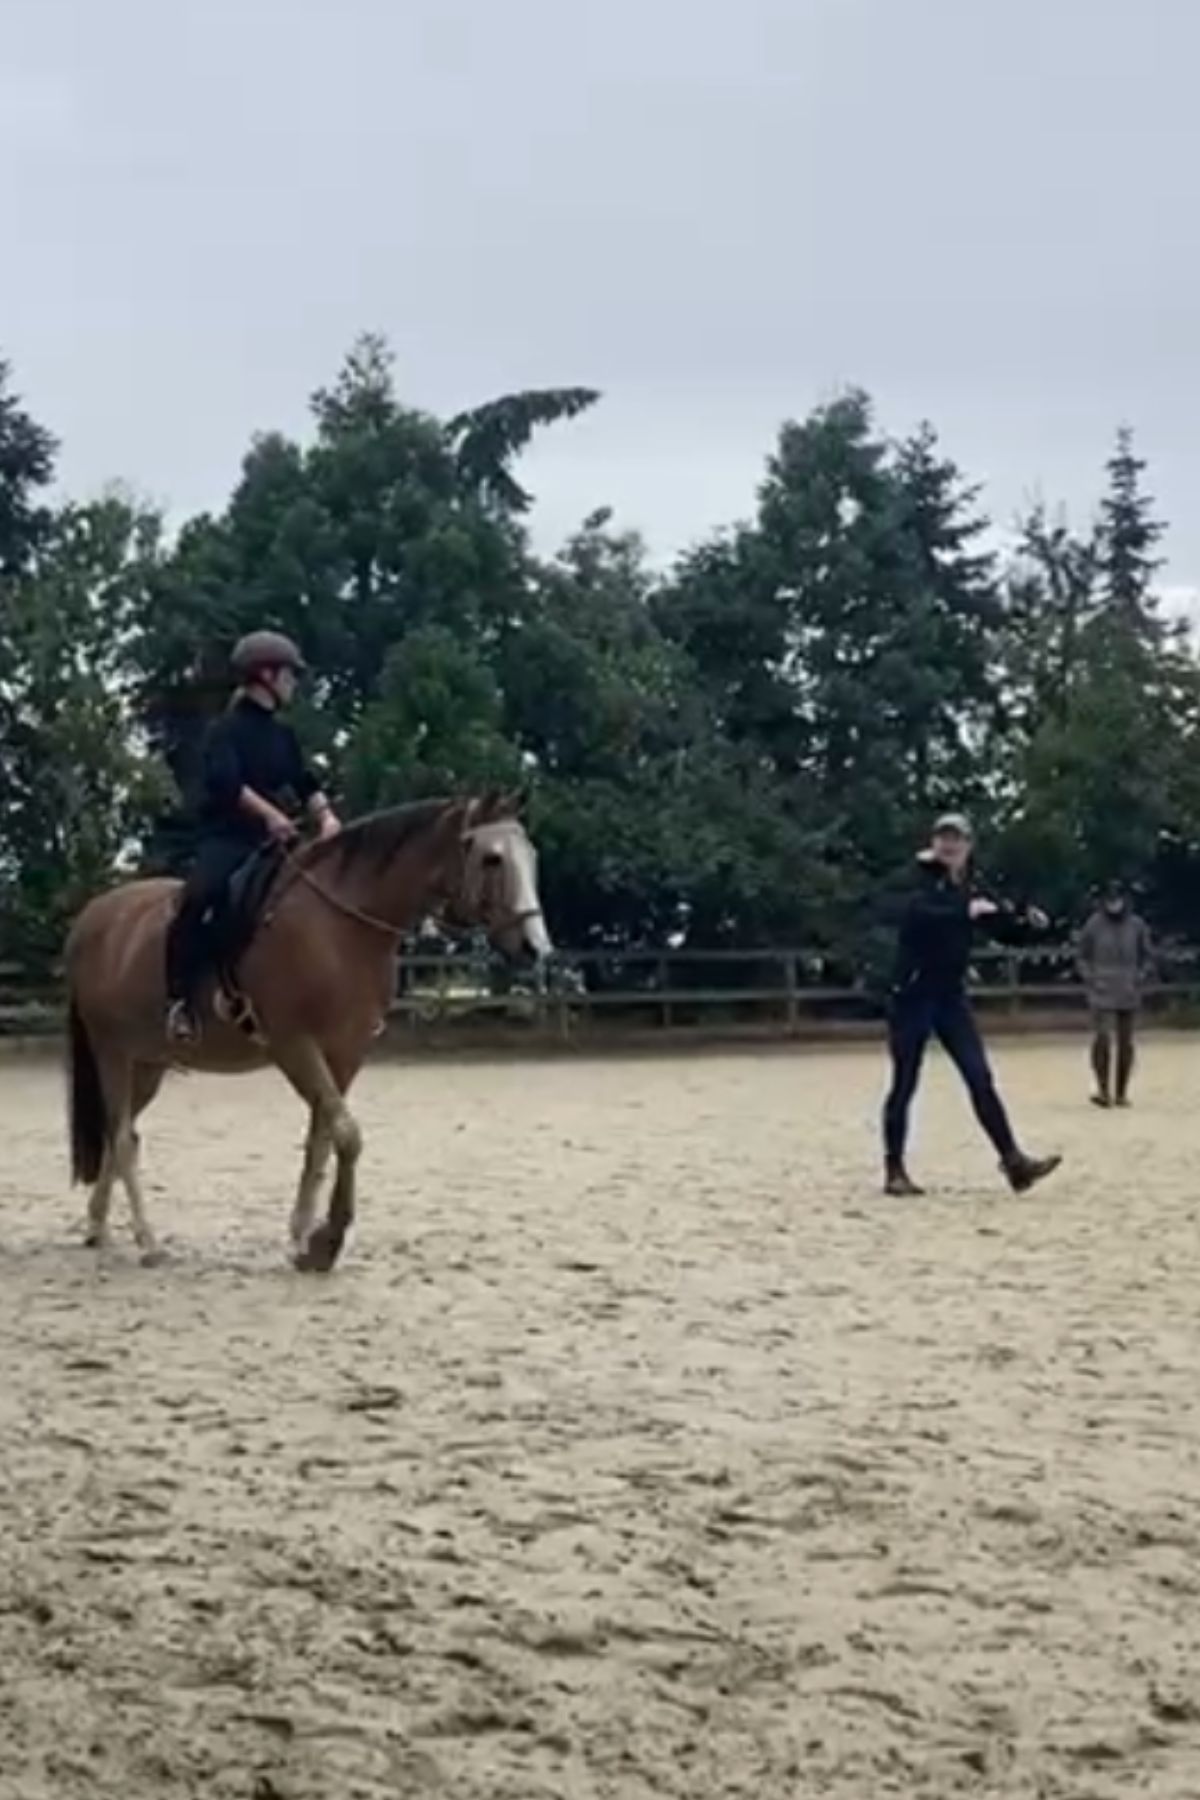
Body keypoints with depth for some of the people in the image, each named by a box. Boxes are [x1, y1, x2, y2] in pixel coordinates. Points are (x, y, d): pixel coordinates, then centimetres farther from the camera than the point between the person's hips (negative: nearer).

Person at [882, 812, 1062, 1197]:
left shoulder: (969, 889, 10)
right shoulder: (917, 879, -8)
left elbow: (1001, 928, 14)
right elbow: (919, 915, -27)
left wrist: (1028, 922, -5)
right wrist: (967, 911, -30)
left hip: (951, 995, 5)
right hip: (913, 994, -5)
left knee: (980, 1079, 0)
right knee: (905, 1084, 1)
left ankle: (1013, 1162, -2)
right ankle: (895, 1170, 10)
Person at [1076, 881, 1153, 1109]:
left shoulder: (1136, 925, 1)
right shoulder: (1094, 925, -3)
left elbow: (1147, 957, 10)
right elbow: (1082, 956, 6)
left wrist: (1139, 979, -3)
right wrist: (1090, 979, -7)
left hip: (1129, 995, 2)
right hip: (1103, 994, -2)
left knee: (1125, 1043, 6)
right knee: (1102, 1039, -15)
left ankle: (1122, 1093, 12)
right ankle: (1103, 1090, -13)